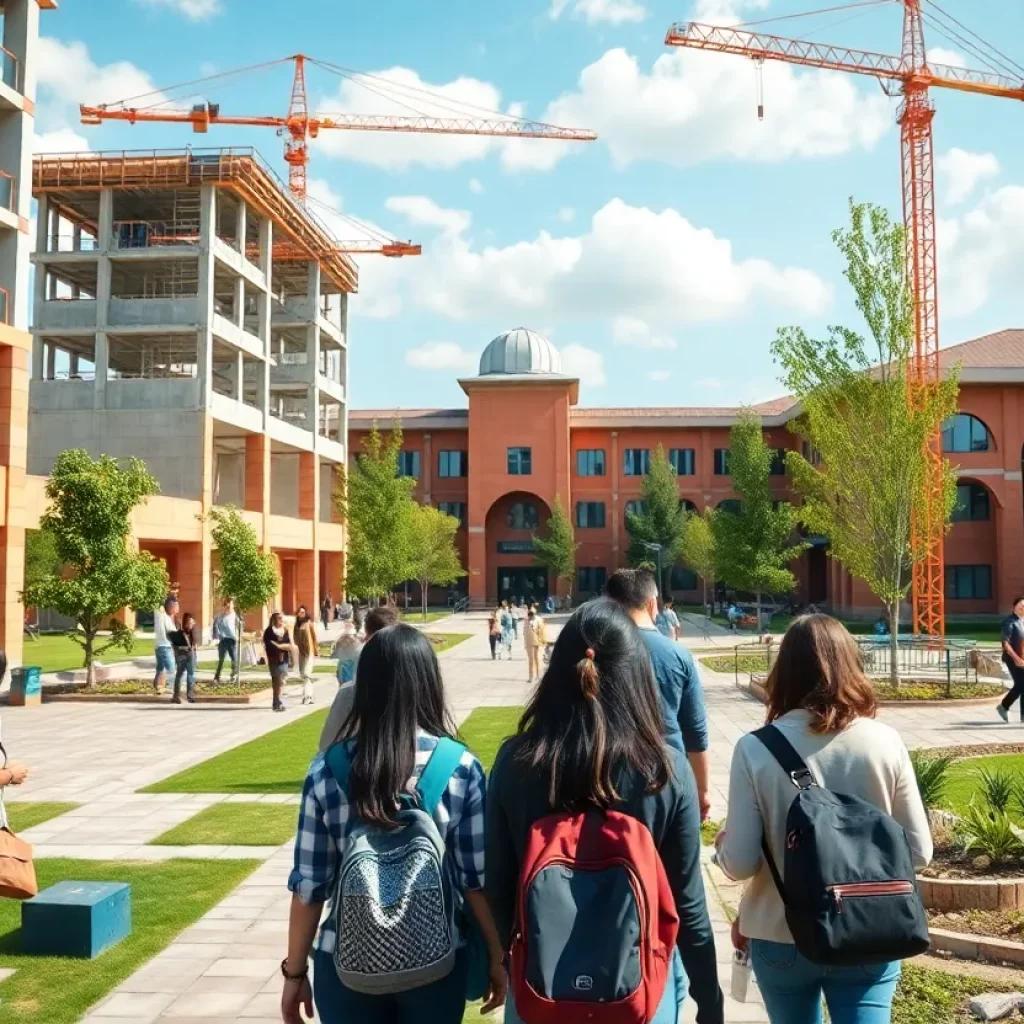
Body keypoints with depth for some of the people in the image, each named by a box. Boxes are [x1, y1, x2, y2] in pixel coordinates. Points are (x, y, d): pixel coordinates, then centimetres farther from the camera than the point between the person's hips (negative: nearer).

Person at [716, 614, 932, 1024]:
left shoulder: (756, 749, -16)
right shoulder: (885, 742, -11)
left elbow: (740, 864, -14)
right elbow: (919, 852, -3)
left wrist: (723, 842, 8)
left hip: (782, 938, 1)